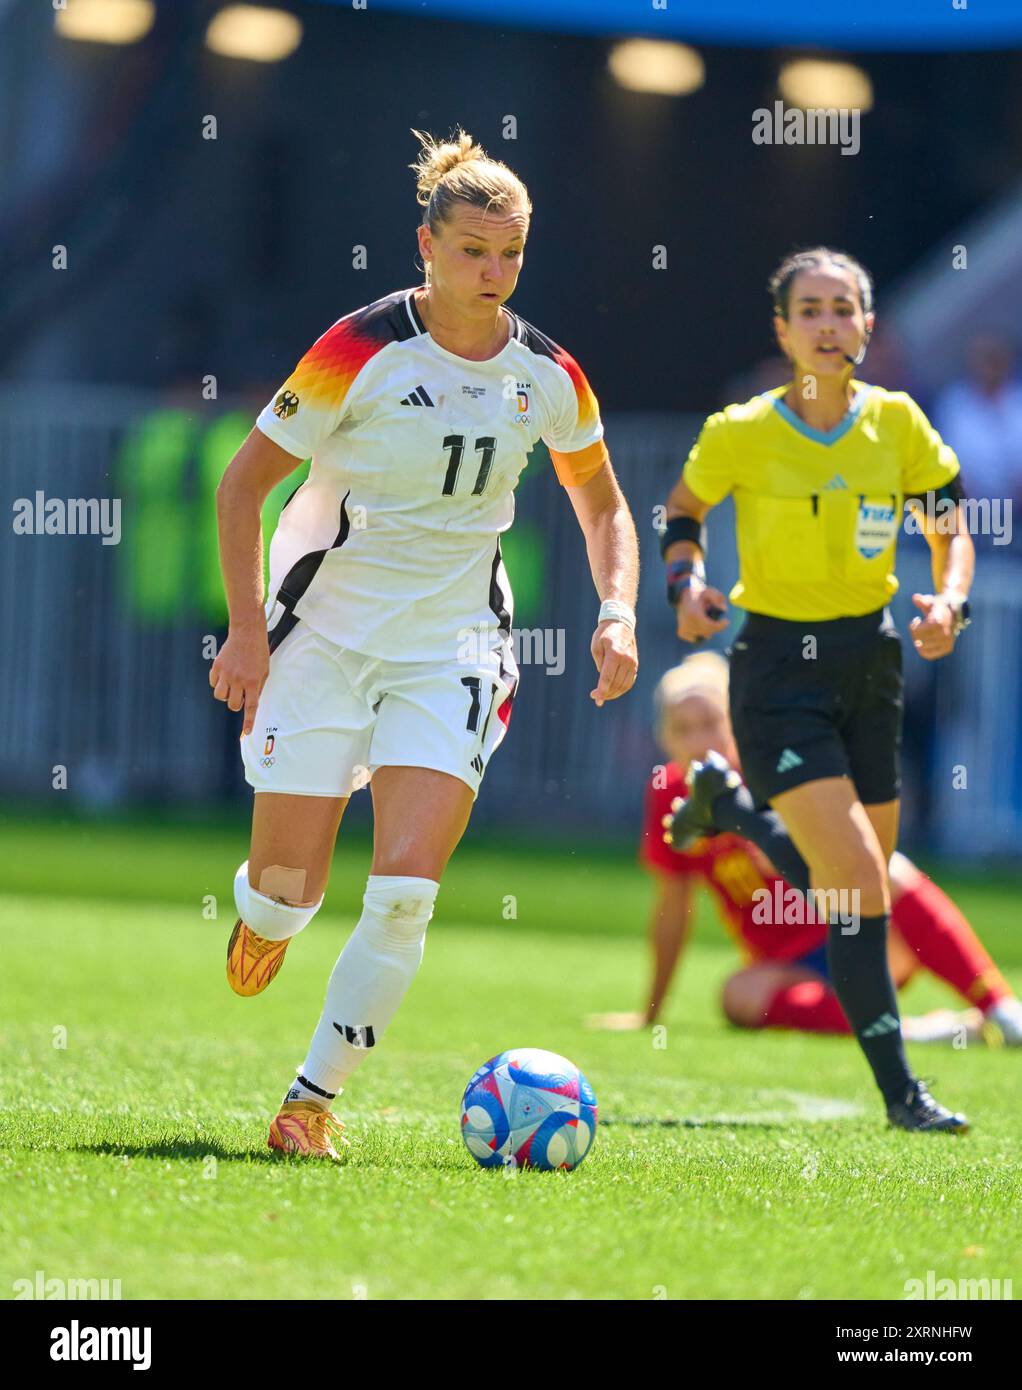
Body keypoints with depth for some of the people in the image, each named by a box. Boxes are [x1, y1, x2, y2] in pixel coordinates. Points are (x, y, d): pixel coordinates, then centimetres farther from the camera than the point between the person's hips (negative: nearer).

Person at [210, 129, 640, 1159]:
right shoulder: (361, 352, -13)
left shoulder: (546, 376, -1)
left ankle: (313, 1099, 0)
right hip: (325, 635, -2)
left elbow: (602, 506, 16)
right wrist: (247, 631, -13)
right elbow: (242, 485, -6)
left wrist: (617, 612, -1)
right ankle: (260, 917, 37)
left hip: (451, 645, 2)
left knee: (406, 890, -13)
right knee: (290, 891, -2)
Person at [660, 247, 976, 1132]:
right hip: (780, 668, -5)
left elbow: (951, 528, 9)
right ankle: (898, 1090, -10)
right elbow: (683, 511, 8)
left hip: (869, 660, 5)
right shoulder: (741, 434, -9)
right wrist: (688, 583, -10)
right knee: (861, 882, -15)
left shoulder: (896, 422, -1)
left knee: (860, 886, 11)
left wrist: (949, 601, -10)